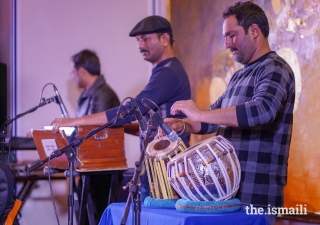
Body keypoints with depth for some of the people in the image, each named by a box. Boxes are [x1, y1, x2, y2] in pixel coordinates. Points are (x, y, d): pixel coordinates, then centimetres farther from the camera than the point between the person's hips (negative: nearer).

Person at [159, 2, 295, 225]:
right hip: (231, 189, 8)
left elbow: (262, 110, -29)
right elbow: (217, 117, 26)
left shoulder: (274, 69, -10)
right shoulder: (240, 76, 18)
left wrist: (199, 114, -27)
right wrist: (184, 124, 5)